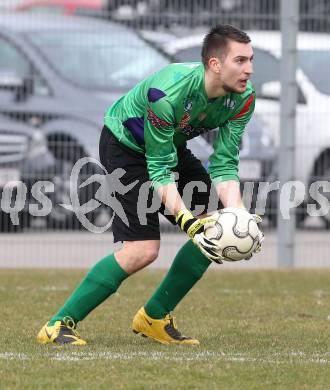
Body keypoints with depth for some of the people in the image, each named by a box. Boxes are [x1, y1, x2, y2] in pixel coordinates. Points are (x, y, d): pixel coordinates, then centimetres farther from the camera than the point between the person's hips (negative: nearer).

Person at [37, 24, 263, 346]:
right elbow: (159, 169, -32)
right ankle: (59, 325, -12)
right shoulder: (168, 93, -38)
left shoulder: (243, 97, -19)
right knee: (143, 249, -20)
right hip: (126, 145, -8)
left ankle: (154, 317, 8)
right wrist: (188, 223, -41)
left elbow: (225, 165, -15)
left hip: (172, 146, 8)